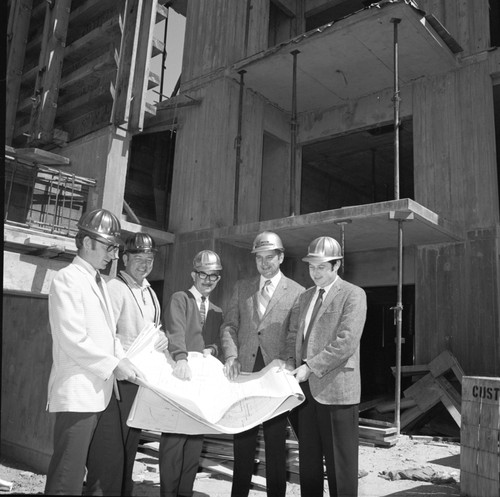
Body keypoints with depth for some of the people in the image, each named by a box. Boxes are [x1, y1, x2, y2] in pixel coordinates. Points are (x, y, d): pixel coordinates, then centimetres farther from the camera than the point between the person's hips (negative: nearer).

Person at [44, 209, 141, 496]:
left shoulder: (100, 282, 15)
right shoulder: (67, 279, -10)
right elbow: (72, 338, -18)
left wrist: (123, 359, 3)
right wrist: (114, 365, -14)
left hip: (105, 391, 8)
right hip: (78, 393, -8)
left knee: (111, 472, 14)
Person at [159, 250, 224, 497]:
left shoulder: (217, 312, 19)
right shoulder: (179, 299, -1)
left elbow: (220, 341, 18)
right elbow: (176, 332, -17)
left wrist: (212, 349, -5)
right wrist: (182, 359, -33)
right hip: (180, 376, -5)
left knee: (196, 439, 5)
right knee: (174, 437, -6)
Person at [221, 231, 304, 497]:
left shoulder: (297, 292, 0)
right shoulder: (241, 287, 11)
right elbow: (229, 325, 6)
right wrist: (231, 355, -11)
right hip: (245, 373, 3)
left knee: (276, 442, 8)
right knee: (242, 440, 12)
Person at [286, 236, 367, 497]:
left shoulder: (353, 295, -5)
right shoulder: (304, 297, 16)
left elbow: (346, 342, -15)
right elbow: (293, 336, 17)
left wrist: (309, 367, -16)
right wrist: (291, 364, -1)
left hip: (335, 388, -6)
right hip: (306, 388, 6)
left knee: (340, 463, 3)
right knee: (308, 460, 14)